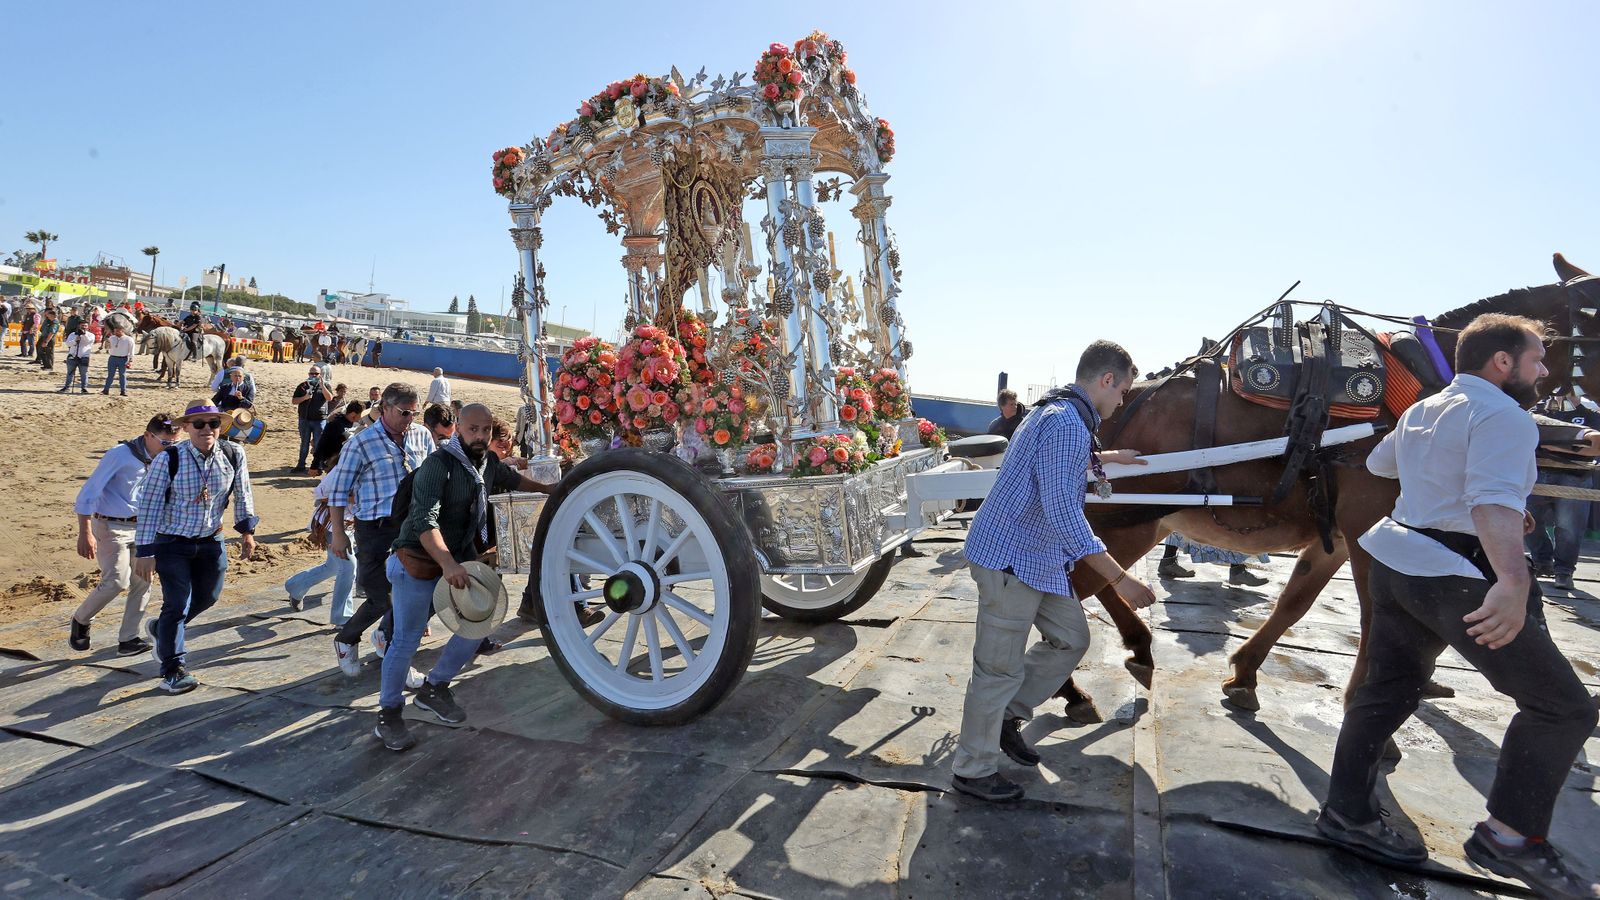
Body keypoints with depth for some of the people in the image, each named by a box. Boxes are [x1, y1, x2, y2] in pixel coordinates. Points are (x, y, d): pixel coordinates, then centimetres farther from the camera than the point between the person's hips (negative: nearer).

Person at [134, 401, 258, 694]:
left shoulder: (234, 454, -10)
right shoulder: (168, 459, -19)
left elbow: (242, 495, 5)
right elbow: (149, 506, -15)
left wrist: (246, 530, 7)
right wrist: (146, 552, -16)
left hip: (211, 541, 5)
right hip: (172, 543, -4)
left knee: (207, 597, 19)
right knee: (178, 605, -6)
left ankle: (160, 629, 49)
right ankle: (172, 670, 11)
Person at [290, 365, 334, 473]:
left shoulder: (324, 385, 3)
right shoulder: (302, 386, 8)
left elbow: (330, 398, -14)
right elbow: (293, 401, 6)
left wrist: (322, 385, -20)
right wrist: (304, 398, -11)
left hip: (319, 420, -2)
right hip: (304, 419, 3)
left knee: (318, 444, 0)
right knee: (304, 443, 11)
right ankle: (301, 466, 18)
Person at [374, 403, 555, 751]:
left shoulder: (488, 462, 2)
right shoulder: (439, 464, -20)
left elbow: (512, 478, 27)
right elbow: (424, 521, -30)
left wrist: (546, 488, 34)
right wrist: (448, 564, -41)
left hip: (462, 559, 7)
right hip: (420, 562, -7)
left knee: (477, 627, 7)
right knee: (406, 641, -1)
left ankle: (433, 689, 27)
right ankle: (388, 714, 18)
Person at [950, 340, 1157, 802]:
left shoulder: (1061, 412, 13)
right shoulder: (1067, 423, -21)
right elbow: (1064, 514, -28)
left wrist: (1111, 457, 49)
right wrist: (1120, 580, -24)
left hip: (1039, 557, 11)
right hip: (1011, 560, -11)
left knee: (1070, 638, 17)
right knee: (1000, 669, 1)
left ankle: (1006, 716, 30)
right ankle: (973, 770, 17)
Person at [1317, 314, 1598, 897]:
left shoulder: (1421, 411, 15)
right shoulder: (1504, 416, -11)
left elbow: (1378, 463, 34)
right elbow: (1494, 499, -29)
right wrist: (1513, 581, -41)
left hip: (1395, 563, 9)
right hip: (1457, 576, -9)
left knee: (1387, 691, 15)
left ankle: (1347, 814, 21)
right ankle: (1510, 836, 6)